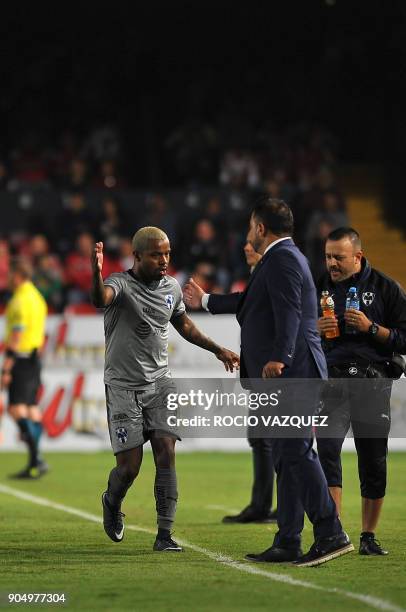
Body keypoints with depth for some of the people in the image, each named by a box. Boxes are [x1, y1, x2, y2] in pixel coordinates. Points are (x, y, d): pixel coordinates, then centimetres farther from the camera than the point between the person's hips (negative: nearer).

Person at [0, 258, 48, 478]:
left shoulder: (19, 301, -15)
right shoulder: (37, 297, 15)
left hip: (21, 360, -9)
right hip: (35, 358, 9)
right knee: (32, 409, 9)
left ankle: (37, 458, -21)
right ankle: (34, 464, 8)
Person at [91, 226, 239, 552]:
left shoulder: (172, 287, 7)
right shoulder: (121, 283, -13)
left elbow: (183, 323, 26)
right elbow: (101, 299, -38)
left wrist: (217, 349, 26)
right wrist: (96, 274, -60)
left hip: (160, 381, 5)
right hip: (124, 387, -4)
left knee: (166, 455, -10)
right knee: (130, 465, -6)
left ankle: (165, 534, -7)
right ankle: (112, 502, 29)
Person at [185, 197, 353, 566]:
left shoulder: (282, 258, -9)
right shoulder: (282, 258, 24)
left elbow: (288, 311, -24)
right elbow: (250, 302, 41)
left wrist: (279, 356, -36)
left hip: (291, 372, -11)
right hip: (285, 378, 11)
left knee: (296, 452, -15)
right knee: (287, 458, 10)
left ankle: (331, 534, -19)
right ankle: (288, 543, 11)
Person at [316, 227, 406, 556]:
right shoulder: (318, 286, 11)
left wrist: (371, 328, -13)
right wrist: (315, 329, -4)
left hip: (373, 382, -1)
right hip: (331, 378, 1)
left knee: (374, 461, 3)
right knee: (327, 449, -17)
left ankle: (369, 536, 16)